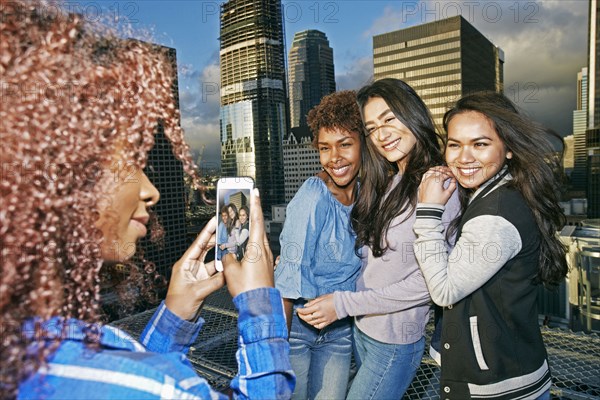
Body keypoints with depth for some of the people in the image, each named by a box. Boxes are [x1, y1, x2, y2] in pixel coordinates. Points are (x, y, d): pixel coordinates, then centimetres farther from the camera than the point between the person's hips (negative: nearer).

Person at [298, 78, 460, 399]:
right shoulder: (386, 184, 5)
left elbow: (426, 283, -20)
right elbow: (369, 258, 5)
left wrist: (343, 304, -17)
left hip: (393, 342, -7)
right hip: (361, 329, 7)